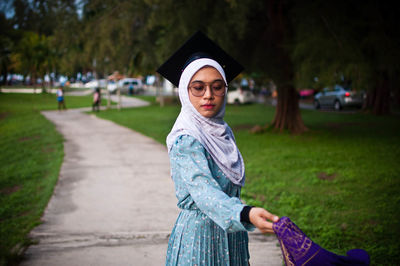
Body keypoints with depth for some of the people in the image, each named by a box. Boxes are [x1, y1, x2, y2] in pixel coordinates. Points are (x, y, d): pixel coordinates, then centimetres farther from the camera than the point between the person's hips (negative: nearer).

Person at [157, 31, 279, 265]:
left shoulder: (223, 132, 5)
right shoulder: (185, 141, -19)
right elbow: (203, 191, -33)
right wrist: (247, 214, -50)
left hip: (230, 236, 7)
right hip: (199, 235, -7)